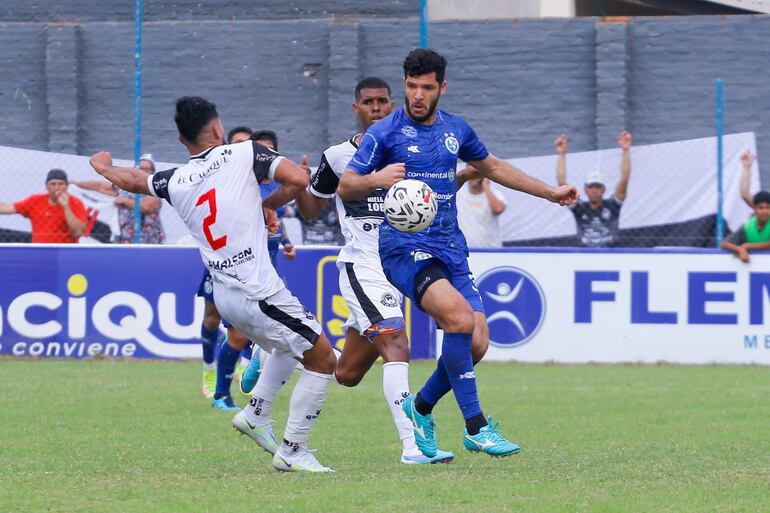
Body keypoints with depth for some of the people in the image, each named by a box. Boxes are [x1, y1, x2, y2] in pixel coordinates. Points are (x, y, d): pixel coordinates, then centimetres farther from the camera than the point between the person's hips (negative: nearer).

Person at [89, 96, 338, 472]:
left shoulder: (176, 182, 9)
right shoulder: (244, 154, -5)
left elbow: (132, 180, 29)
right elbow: (298, 179, -13)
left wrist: (103, 167, 50)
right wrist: (270, 204, 6)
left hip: (224, 295, 7)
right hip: (259, 292, -7)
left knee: (292, 345, 31)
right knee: (323, 360, 2)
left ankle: (255, 413, 24)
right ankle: (292, 452, 0)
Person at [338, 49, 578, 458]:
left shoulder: (456, 130, 12)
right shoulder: (384, 133, -4)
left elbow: (492, 167, 30)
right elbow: (345, 187, -3)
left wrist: (550, 192, 34)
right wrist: (377, 179, -24)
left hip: (451, 248, 6)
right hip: (405, 249, -6)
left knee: (475, 343, -5)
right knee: (460, 318, -27)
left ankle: (421, 406, 21)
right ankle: (475, 426, -20)